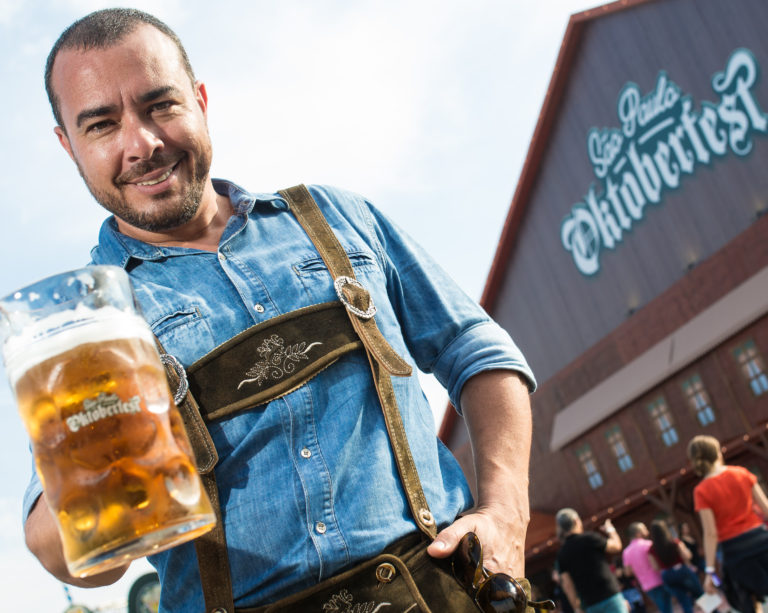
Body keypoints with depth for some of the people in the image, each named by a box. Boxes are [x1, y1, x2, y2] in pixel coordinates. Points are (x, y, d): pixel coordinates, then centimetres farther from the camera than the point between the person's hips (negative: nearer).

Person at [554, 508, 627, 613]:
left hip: (590, 604, 5)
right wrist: (610, 530, 24)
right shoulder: (589, 538, -6)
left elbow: (566, 584, 4)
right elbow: (616, 546, 5)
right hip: (609, 595, -5)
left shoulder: (562, 554, 7)